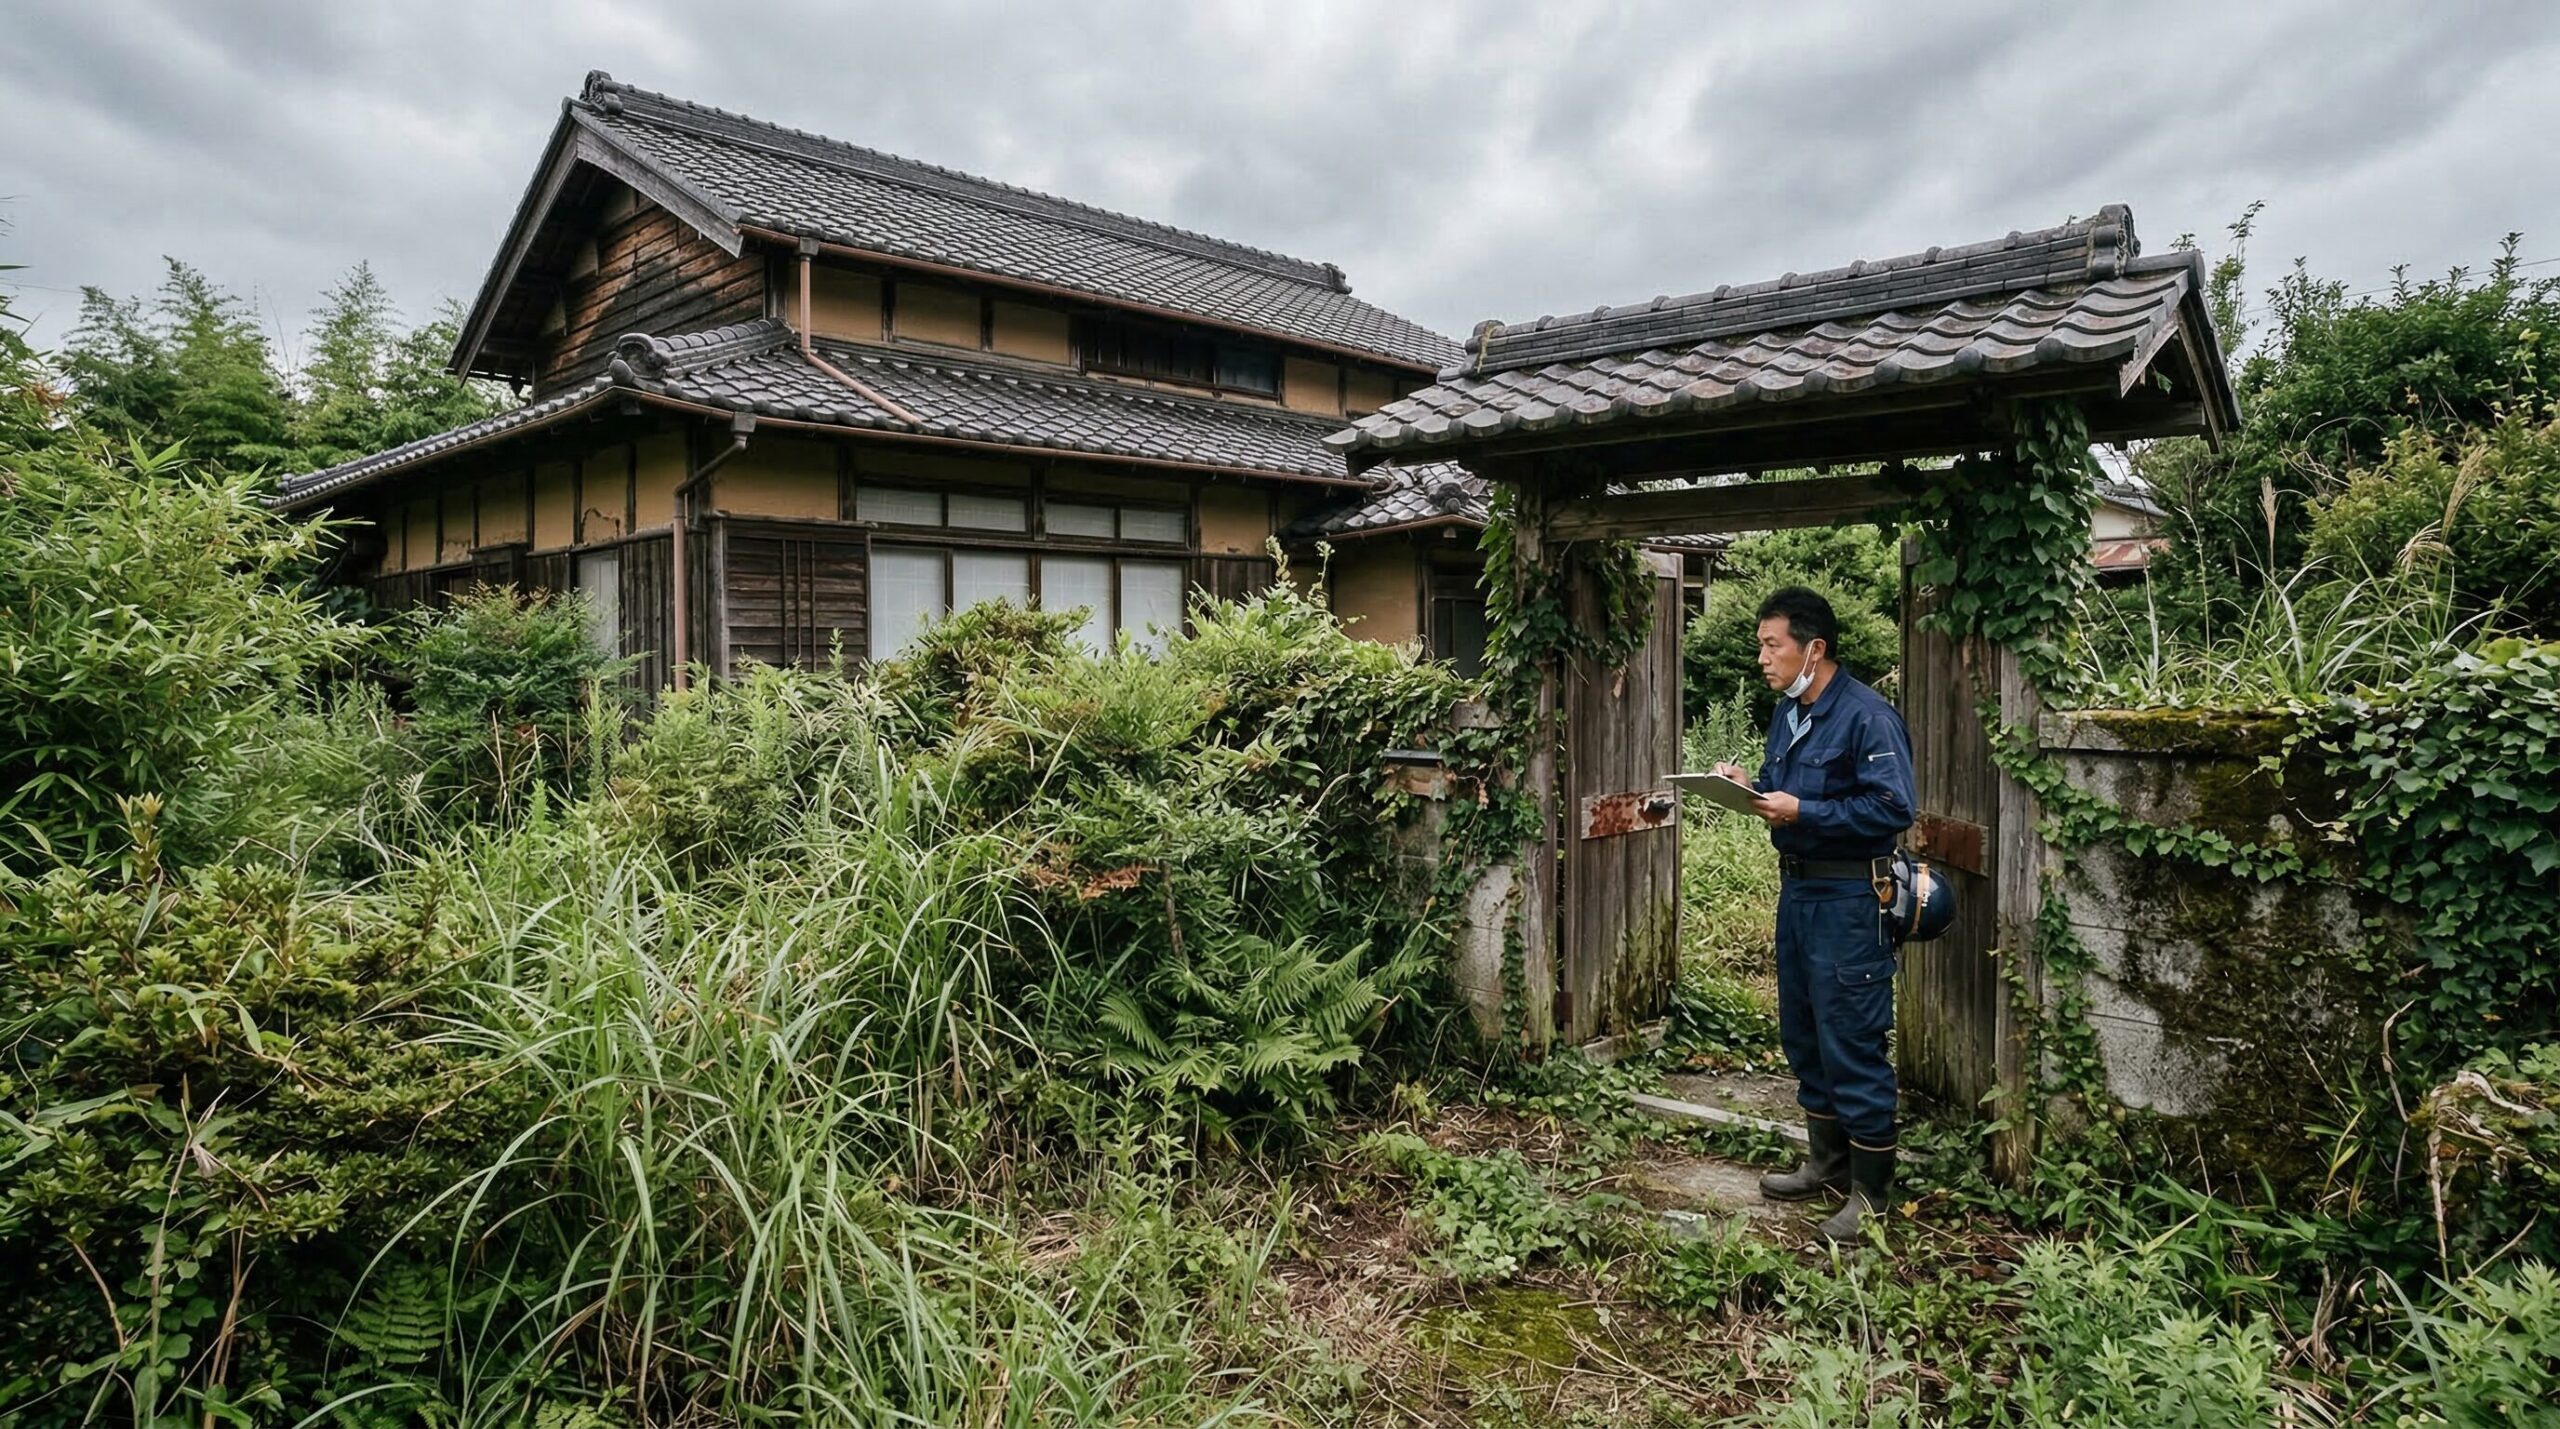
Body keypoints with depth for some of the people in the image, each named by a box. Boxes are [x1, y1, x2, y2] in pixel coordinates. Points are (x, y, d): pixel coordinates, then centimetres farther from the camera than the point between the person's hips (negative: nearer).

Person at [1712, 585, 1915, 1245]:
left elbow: (1892, 808, -23)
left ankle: (1869, 1190, 12)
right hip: (1796, 888, 9)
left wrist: (1801, 811, -23)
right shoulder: (1787, 711, 11)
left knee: (1852, 1043, -2)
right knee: (1804, 1036, 18)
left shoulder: (1867, 716, -17)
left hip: (1847, 900, -9)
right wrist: (1749, 786, -1)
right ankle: (1827, 1163, 33)